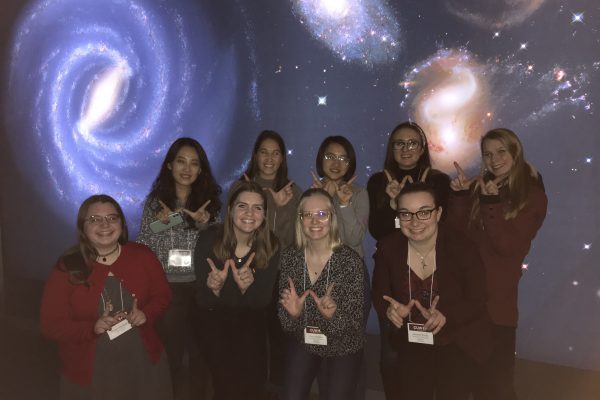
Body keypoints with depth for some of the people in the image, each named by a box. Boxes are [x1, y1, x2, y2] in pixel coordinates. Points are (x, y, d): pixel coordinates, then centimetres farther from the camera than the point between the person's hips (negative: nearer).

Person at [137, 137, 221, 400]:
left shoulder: (209, 201, 2)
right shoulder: (155, 201, -1)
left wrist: (204, 224, -15)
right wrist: (158, 224, -17)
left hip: (200, 288, 1)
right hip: (166, 288, -1)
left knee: (200, 354, 8)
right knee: (169, 354, 5)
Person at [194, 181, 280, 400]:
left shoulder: (270, 245, -19)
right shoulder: (208, 239, -23)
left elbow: (262, 302, -16)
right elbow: (202, 300, -20)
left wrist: (247, 287, -38)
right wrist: (214, 287, -43)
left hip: (251, 325, 1)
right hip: (215, 324, -1)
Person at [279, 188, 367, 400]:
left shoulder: (351, 260, -21)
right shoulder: (289, 256, -13)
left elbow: (356, 322, -19)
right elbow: (286, 324, -7)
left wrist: (334, 315, -37)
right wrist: (293, 313, -28)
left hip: (344, 346, -2)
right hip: (303, 341, 2)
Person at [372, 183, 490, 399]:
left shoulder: (462, 247, -18)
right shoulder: (388, 247, -11)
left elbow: (477, 302, -13)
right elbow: (379, 293, -2)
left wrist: (445, 316, -31)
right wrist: (389, 310, -26)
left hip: (457, 338, -1)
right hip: (410, 337, 2)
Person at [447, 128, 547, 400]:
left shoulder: (533, 197, -3)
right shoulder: (477, 188, 6)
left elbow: (510, 247, -15)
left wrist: (491, 204, -24)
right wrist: (459, 196, -11)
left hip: (497, 299, -3)